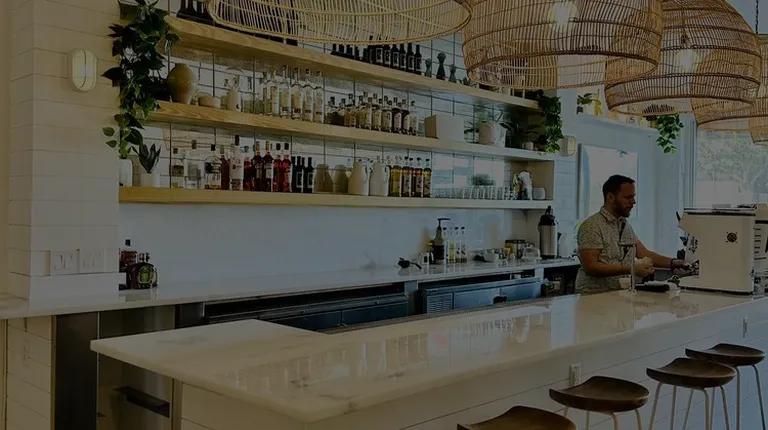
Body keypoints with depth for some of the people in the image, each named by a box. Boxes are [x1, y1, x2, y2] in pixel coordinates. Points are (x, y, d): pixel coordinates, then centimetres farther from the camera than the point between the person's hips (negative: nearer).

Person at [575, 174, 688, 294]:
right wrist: (631, 269, -21)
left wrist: (672, 263, -3)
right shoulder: (592, 226, -10)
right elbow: (590, 267, -17)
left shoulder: (625, 225, 17)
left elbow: (644, 253, 13)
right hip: (594, 295, -7)